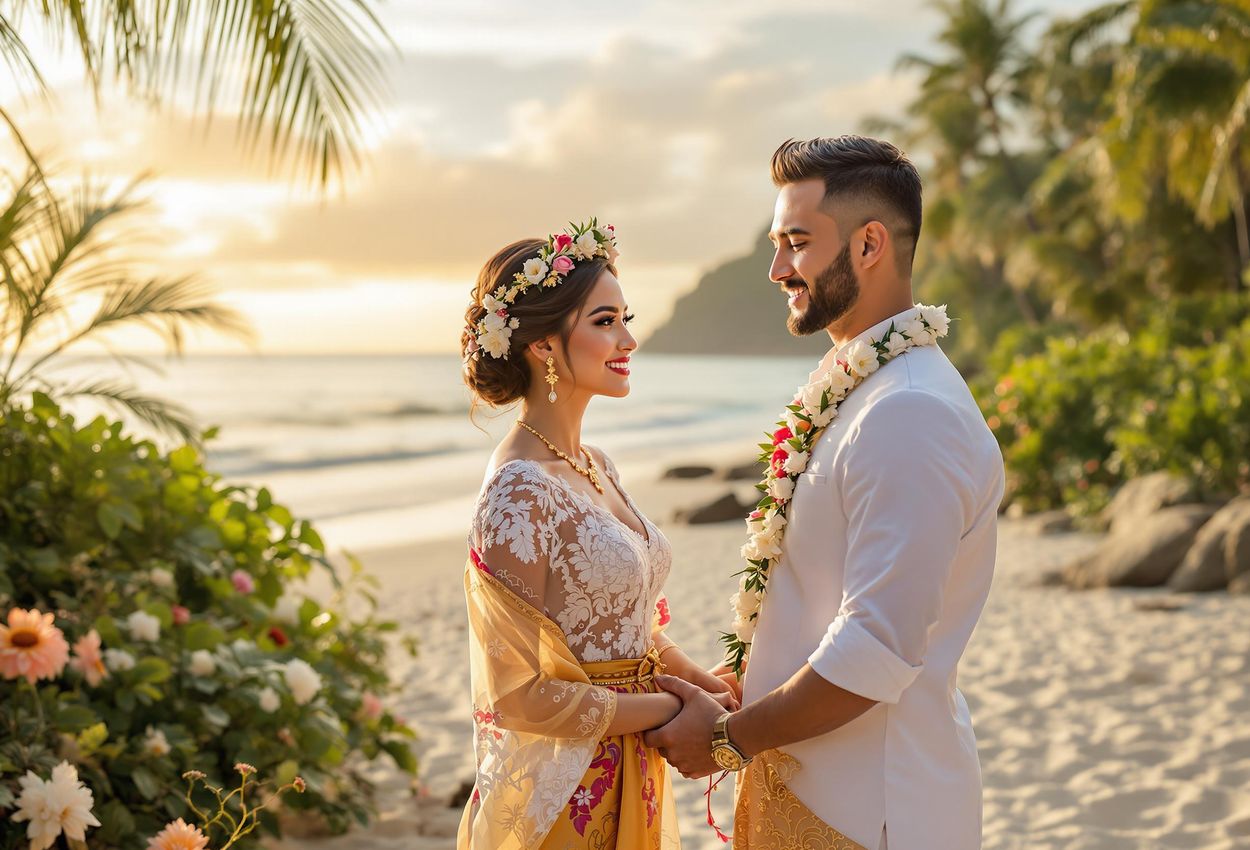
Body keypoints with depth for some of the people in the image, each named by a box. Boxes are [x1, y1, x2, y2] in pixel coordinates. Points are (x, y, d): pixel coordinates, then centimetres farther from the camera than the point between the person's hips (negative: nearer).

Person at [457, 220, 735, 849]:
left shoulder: (594, 467, 6)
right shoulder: (520, 491, -20)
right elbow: (518, 694, -21)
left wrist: (713, 688, 0)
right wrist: (674, 710, -14)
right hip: (562, 797, -8)